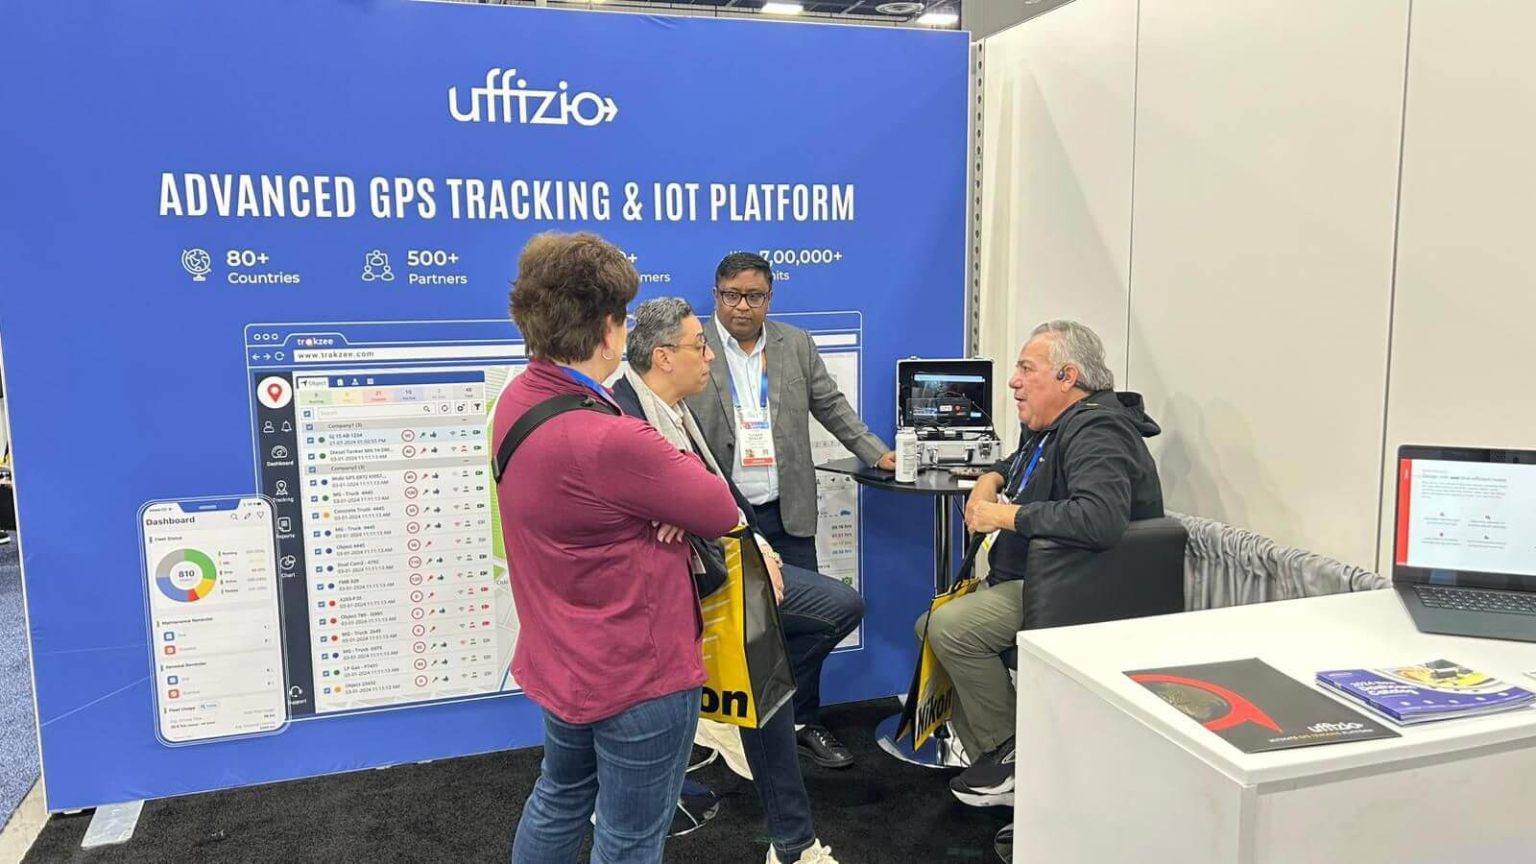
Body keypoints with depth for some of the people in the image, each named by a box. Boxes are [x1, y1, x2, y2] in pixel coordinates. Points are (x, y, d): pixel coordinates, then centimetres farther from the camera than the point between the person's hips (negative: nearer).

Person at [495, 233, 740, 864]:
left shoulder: (519, 399, -4)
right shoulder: (609, 441, -33)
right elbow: (721, 512, -19)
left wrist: (663, 482, -18)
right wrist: (673, 463, 0)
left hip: (563, 658, 9)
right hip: (638, 673, -9)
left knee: (560, 798, 28)